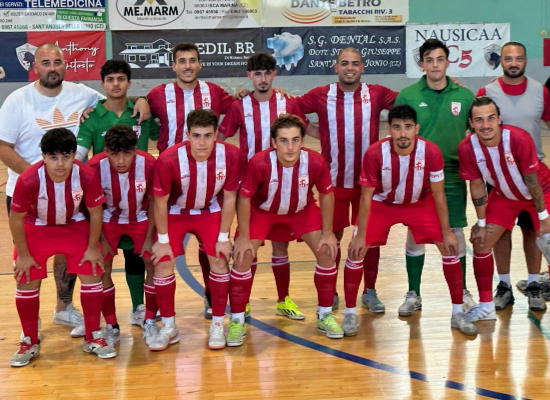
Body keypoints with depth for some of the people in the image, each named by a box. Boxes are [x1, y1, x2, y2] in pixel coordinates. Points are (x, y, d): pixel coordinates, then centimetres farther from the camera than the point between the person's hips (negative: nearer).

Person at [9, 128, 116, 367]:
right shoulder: (28, 181, -33)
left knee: (92, 274, -5)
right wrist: (23, 254, -10)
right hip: (36, 228, -1)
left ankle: (93, 338, 11)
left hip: (75, 225, 1)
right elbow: (15, 218, -17)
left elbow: (95, 213, -12)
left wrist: (92, 248, -5)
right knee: (27, 282, -2)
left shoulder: (86, 176, -30)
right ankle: (30, 342, 17)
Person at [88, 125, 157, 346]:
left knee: (153, 265, -9)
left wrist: (150, 238, -10)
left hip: (141, 218, 0)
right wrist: (102, 240, -11)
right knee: (101, 269, -8)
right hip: (109, 219, 0)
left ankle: (150, 322, 10)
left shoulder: (149, 164, -30)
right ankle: (111, 326, 9)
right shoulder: (95, 167, -30)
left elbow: (153, 202, -12)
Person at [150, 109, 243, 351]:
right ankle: (168, 327, 8)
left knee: (219, 260, -9)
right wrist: (163, 240, -11)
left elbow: (229, 198, -13)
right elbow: (160, 202, -18)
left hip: (210, 211, 1)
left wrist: (223, 237, -9)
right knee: (163, 263, -8)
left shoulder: (231, 156, -27)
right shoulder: (169, 160, -32)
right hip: (175, 212, -1)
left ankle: (217, 325, 7)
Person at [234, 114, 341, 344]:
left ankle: (325, 315, 13)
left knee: (327, 252, -7)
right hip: (262, 210, -2)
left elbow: (326, 194, -11)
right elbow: (244, 198, -21)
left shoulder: (315, 162, -30)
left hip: (302, 210, 2)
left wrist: (328, 232, -7)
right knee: (243, 255, -14)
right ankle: (237, 321, 3)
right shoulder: (259, 164, -36)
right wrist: (244, 237, -17)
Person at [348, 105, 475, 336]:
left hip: (420, 203, 1)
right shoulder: (375, 154, -29)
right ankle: (350, 313, 4)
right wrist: (360, 235, -16)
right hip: (382, 203, -1)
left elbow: (438, 194, -14)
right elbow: (366, 196, -18)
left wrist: (447, 232, -10)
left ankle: (458, 313, 6)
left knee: (449, 248, -8)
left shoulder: (431, 152, -26)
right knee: (356, 250, -12)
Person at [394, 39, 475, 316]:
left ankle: (462, 292, 21)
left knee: (455, 233, 5)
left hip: (453, 175, 1)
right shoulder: (408, 95, -2)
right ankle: (413, 294, 17)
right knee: (415, 234, 5)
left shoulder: (464, 96, 1)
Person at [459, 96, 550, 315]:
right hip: (503, 195, 3)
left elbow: (532, 179, -24)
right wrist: (481, 223, -7)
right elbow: (477, 185, -12)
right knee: (481, 242, -2)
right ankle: (486, 306, 10)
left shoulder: (519, 139, -34)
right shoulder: (467, 148, -24)